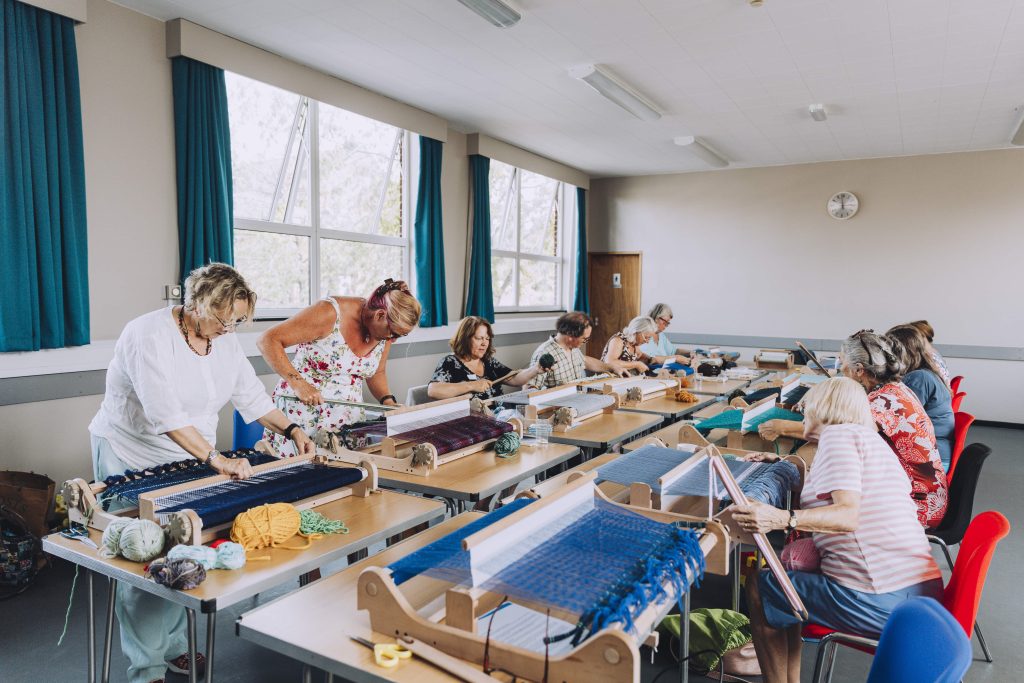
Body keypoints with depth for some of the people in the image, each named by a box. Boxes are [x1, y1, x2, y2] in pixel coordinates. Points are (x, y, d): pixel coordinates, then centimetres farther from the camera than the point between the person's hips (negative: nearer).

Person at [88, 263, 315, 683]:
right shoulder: (149, 334, -24)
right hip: (129, 457, -6)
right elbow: (165, 412, -33)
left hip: (185, 457, 6)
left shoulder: (224, 340, -1)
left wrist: (291, 430, -7)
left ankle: (173, 648, 24)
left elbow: (251, 394, 5)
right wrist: (216, 459, -37)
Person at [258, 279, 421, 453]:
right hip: (303, 413, -5)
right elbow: (268, 341, -19)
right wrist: (297, 382, -27)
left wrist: (388, 400, -2)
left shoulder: (386, 328, -1)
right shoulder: (331, 314, -20)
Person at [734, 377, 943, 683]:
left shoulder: (837, 432, -7)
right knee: (790, 558, 22)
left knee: (758, 588, 5)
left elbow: (848, 515, -20)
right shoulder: (870, 438, 21)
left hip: (878, 600, -9)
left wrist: (782, 519, -32)